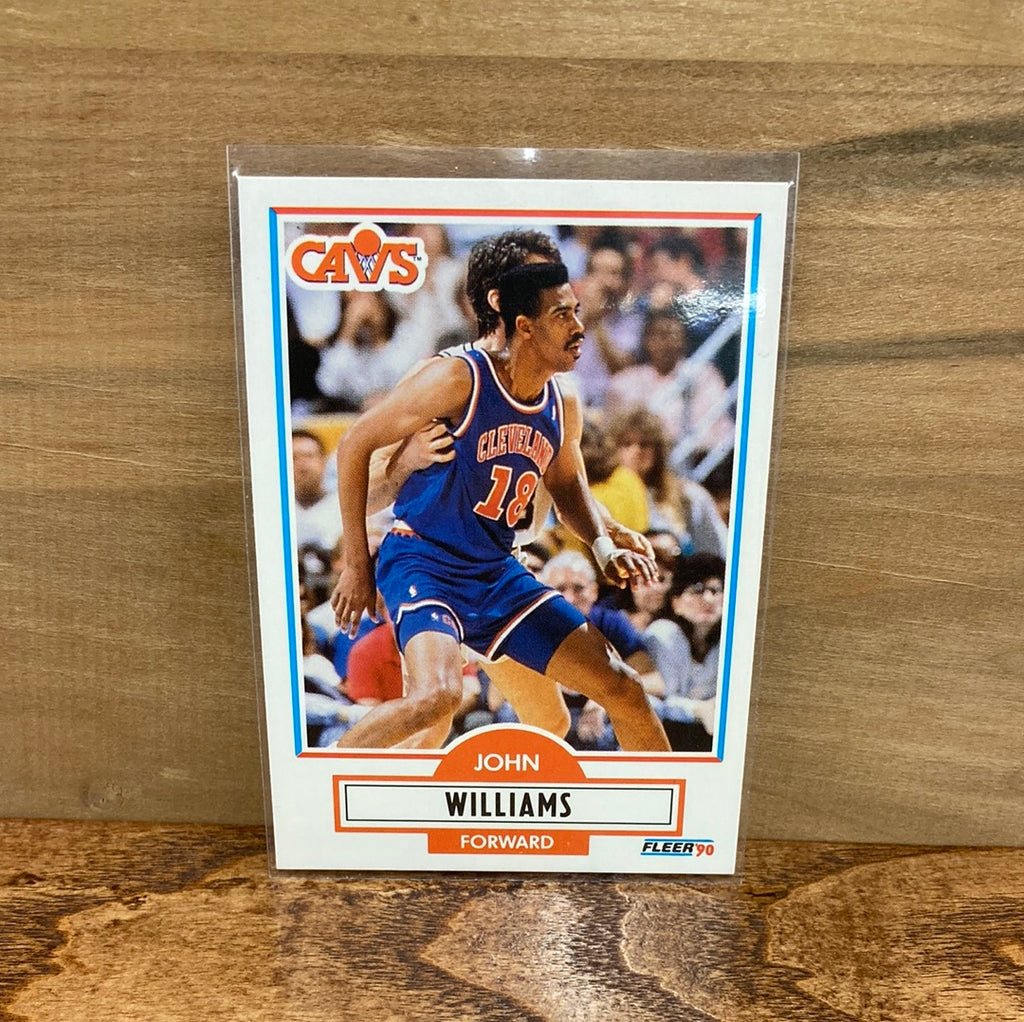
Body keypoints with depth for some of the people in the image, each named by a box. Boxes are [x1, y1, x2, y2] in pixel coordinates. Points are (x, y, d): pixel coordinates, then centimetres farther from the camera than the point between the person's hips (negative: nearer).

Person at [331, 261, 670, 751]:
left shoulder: (560, 406, 3)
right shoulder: (460, 378, -16)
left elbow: (567, 484, 22)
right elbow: (354, 445, -11)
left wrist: (603, 546, 2)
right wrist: (357, 564, -10)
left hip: (498, 575, 6)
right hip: (422, 562, -6)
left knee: (622, 687, 6)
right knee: (438, 696, -33)